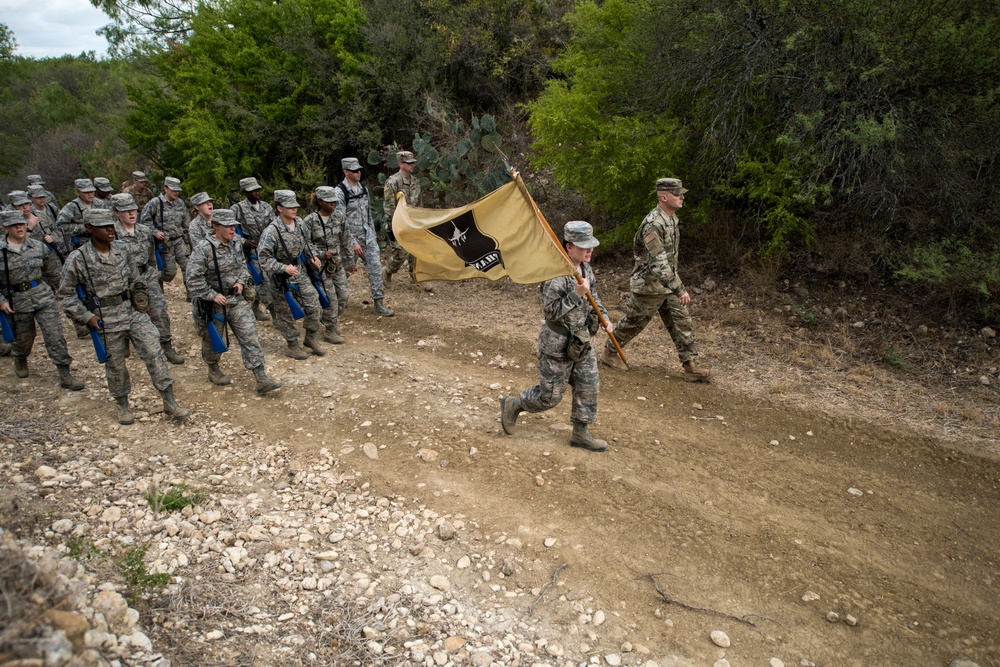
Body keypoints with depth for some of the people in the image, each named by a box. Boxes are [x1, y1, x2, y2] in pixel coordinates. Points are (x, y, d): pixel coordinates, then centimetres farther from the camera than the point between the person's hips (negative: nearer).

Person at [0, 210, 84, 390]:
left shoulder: (39, 247, -1)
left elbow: (52, 269, 14)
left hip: (43, 297, 1)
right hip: (16, 302, -1)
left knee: (55, 335, -5)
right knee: (23, 338, 16)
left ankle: (65, 376, 0)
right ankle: (20, 359, 52)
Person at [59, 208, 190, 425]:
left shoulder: (122, 251, 4)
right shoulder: (78, 259, -9)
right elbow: (66, 294, -4)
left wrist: (142, 302, 10)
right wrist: (86, 317, -10)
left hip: (134, 312, 3)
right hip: (106, 320, -3)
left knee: (154, 354, -3)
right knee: (115, 365, 10)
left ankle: (169, 402, 4)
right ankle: (122, 405, 31)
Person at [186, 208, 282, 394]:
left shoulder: (236, 245, 2)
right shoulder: (203, 249, -18)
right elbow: (193, 278, -20)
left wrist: (241, 281, 0)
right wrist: (212, 295, -19)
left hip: (237, 300, 5)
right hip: (213, 304, -5)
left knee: (250, 337, -3)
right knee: (213, 340, 14)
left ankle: (261, 380, -4)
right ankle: (213, 370, 41)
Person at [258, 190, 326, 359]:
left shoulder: (299, 222, -3)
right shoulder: (271, 232, -24)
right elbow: (264, 259, -21)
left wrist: (312, 255, 0)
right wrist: (284, 268, -31)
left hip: (301, 273, 6)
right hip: (282, 278, -6)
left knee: (313, 306, 7)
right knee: (285, 314, 8)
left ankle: (310, 339, 27)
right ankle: (293, 346, 24)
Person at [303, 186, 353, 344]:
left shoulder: (339, 218, 2)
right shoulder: (310, 221, -13)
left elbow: (346, 241, 10)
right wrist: (322, 254, -21)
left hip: (338, 264, 5)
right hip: (321, 266, -5)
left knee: (343, 296, 8)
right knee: (330, 298, -4)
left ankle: (330, 320, 35)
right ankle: (331, 331, 13)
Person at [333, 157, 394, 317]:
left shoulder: (364, 189, 8)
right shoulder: (339, 192, -15)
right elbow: (340, 220, -18)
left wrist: (373, 235, 17)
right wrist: (353, 242, -19)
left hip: (367, 237, 6)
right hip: (351, 238, -6)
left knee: (375, 266, -3)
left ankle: (378, 304, 0)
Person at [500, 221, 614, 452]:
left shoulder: (585, 268, 3)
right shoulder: (556, 274, -24)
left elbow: (593, 297, 19)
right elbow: (550, 311, -24)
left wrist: (604, 318, 6)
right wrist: (576, 294, -31)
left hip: (582, 340, 8)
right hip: (558, 345, -8)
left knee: (589, 386, 10)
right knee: (550, 395, 4)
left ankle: (580, 433, 24)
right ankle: (512, 405, 28)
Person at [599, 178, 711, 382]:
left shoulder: (673, 218, 4)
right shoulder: (653, 225, -27)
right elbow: (658, 262, -33)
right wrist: (679, 289, -35)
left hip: (669, 283, 8)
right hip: (649, 285, -8)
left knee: (682, 322, 4)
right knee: (633, 321, 8)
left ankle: (690, 367, 8)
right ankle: (609, 353, 29)